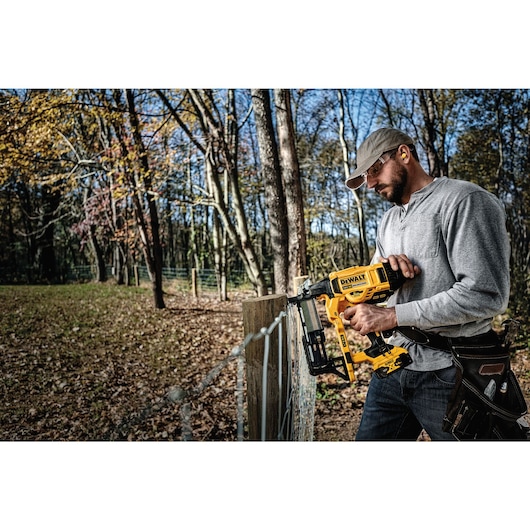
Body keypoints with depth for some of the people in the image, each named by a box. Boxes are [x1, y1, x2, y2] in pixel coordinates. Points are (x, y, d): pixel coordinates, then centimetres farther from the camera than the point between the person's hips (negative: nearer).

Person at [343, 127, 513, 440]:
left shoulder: (465, 200, -12)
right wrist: (383, 266, -8)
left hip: (450, 373, -7)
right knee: (370, 437, 13)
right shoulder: (389, 220, 14)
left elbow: (487, 295, -21)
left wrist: (392, 316, -21)